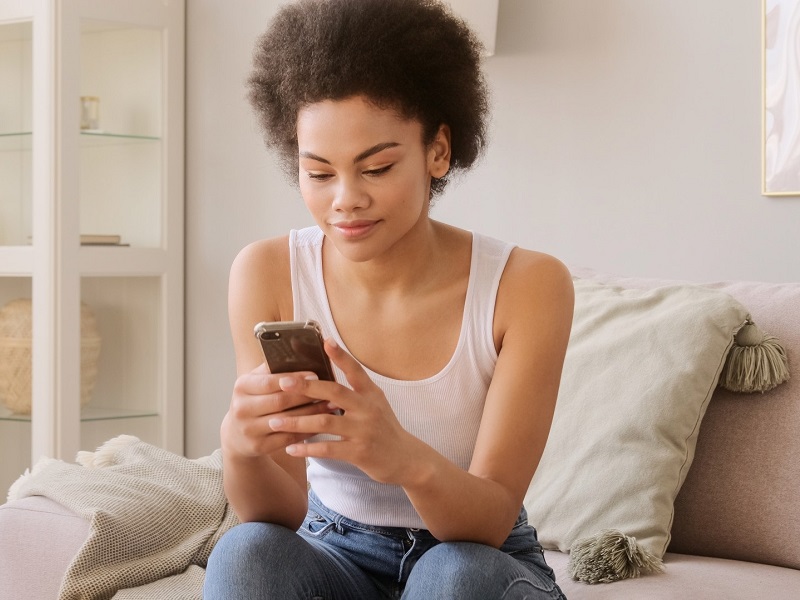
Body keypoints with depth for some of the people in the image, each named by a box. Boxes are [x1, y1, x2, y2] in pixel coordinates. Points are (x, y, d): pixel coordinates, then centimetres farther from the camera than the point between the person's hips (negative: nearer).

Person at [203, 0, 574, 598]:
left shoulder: (528, 285, -18)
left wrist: (405, 458, -44)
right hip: (335, 552, 2)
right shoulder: (267, 274, -13)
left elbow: (490, 522, -21)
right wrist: (243, 448, -38)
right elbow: (279, 516, -14)